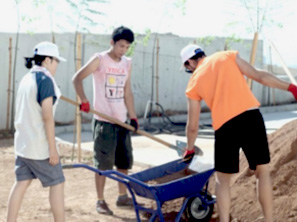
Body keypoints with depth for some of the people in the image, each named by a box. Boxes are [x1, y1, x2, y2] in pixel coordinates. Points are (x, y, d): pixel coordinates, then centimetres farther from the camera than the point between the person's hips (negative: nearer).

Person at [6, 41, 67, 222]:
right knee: (57, 183, 4)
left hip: (23, 142, 8)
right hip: (40, 145, -8)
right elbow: (47, 116, -20)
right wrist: (53, 149, -18)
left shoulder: (27, 78, 10)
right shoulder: (45, 80, -16)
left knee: (22, 183, 11)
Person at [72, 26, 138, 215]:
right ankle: (100, 201, 10)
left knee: (124, 160, 14)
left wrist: (133, 116, 4)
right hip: (104, 120, -6)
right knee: (103, 162, -1)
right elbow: (77, 78, -13)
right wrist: (83, 100, -27)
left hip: (122, 120, 6)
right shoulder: (99, 59, -7)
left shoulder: (127, 63, 9)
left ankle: (123, 197, 28)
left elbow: (127, 92, 9)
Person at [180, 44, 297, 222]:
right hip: (251, 115, 0)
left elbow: (192, 127, 19)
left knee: (222, 178, 15)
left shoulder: (194, 83, 16)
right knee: (263, 171, 12)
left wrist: (190, 149, 36)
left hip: (224, 125, 0)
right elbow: (259, 76, 7)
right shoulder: (228, 56, 15)